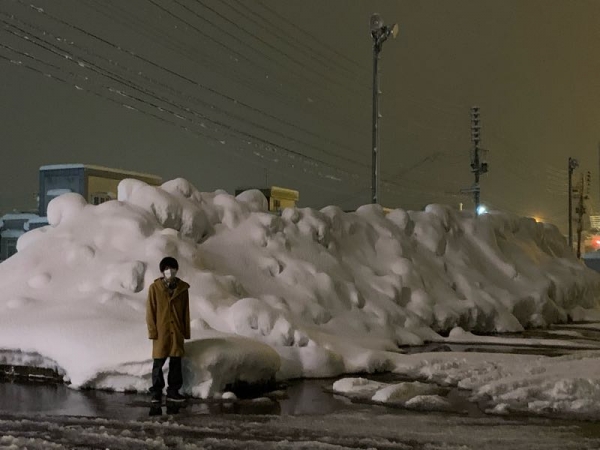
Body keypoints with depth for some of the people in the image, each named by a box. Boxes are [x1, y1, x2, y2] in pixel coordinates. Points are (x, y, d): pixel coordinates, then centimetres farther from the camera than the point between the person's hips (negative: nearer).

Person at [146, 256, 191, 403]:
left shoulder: (182, 288, 4)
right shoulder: (154, 287, -4)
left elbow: (186, 311, 8)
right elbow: (150, 311, -3)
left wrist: (186, 331, 6)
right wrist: (152, 331, -8)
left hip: (177, 332, 3)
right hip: (161, 332, -3)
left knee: (176, 363, 7)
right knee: (158, 363, 1)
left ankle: (173, 391, 17)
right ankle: (156, 392, 10)